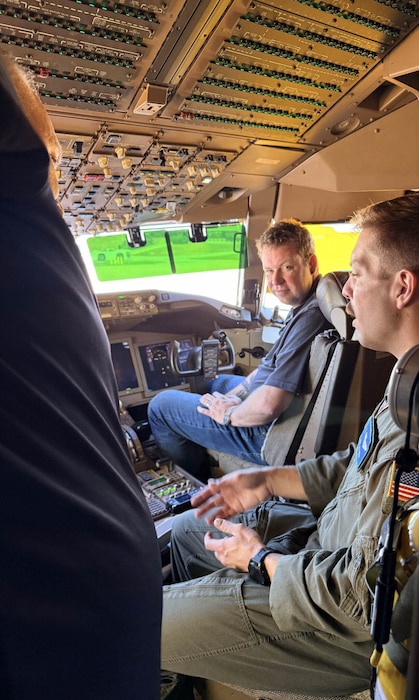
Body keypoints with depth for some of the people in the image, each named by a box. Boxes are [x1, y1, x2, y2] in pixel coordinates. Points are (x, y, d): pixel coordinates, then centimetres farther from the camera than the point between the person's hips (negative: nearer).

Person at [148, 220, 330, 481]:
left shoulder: (312, 317, -30)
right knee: (220, 383, 32)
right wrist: (237, 395, 5)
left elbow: (269, 405, -34)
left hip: (271, 433, -10)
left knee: (161, 406, -1)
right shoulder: (306, 304, 4)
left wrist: (231, 414, -15)